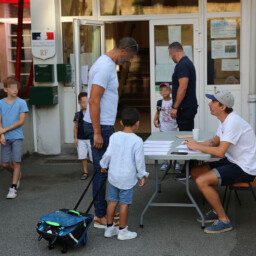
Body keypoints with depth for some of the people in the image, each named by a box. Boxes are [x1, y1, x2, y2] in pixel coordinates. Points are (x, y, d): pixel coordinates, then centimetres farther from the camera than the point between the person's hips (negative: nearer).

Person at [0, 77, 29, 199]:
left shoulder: (21, 103, -4)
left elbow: (21, 121, -9)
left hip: (17, 137, -3)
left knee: (16, 162, -5)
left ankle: (13, 188, 3)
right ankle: (17, 175, 36)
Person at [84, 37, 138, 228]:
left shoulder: (109, 65, 14)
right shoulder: (104, 67, -18)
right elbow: (94, 101, -24)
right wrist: (97, 133, -23)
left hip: (105, 126, 10)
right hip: (100, 126, -10)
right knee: (101, 170, -3)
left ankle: (103, 210, 26)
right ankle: (100, 217, 7)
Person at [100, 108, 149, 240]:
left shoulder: (114, 136, -3)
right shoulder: (137, 141, -14)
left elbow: (108, 154, -1)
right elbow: (139, 160, -11)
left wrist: (104, 165, 17)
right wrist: (142, 175, 1)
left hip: (113, 175, 5)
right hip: (128, 177, -4)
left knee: (112, 201, 14)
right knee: (124, 203, 5)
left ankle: (109, 228, 25)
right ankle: (122, 231, 14)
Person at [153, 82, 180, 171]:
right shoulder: (160, 102, 3)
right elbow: (157, 112, 12)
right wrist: (155, 120, -1)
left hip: (173, 127, -1)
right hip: (163, 128, 1)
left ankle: (176, 162, 22)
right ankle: (165, 162, 14)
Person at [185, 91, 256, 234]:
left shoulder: (233, 122, -24)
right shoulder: (224, 120, 8)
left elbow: (220, 152, -29)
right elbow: (216, 141, 20)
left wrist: (197, 147, -15)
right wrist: (196, 144, 2)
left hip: (245, 169, -10)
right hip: (233, 161, 10)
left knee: (201, 181, -20)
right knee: (195, 172, 6)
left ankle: (224, 220, -7)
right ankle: (216, 211, 15)